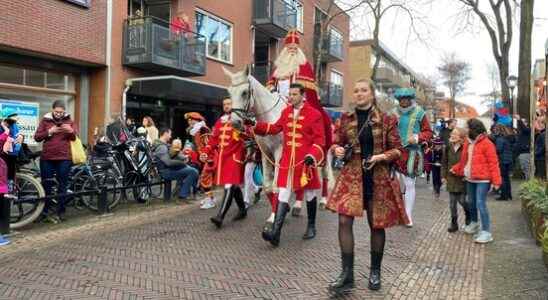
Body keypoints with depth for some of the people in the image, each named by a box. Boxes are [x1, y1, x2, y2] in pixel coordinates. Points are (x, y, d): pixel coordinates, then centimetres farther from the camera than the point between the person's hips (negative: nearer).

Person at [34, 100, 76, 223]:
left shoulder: (68, 120, 7)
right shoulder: (45, 120, 5)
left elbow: (75, 137, 5)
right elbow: (36, 137, 0)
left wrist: (70, 131, -16)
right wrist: (49, 132, -15)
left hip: (64, 158, 0)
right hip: (47, 158, 0)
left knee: (62, 185, 4)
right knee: (46, 185, 5)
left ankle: (61, 211, 13)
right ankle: (45, 211, 15)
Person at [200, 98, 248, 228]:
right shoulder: (219, 121, 16)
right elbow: (213, 139, 17)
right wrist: (205, 152, 7)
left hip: (234, 157, -7)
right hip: (221, 157, 7)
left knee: (229, 186, -13)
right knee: (234, 185, 16)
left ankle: (220, 216, -18)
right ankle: (242, 210, 31)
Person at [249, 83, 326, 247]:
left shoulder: (314, 114, -8)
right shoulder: (286, 112, 7)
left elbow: (320, 139, -9)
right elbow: (275, 128, 16)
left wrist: (312, 155, -24)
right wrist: (255, 125, 8)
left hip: (306, 161, -3)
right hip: (287, 161, 4)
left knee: (310, 194, 13)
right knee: (283, 195, -2)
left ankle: (311, 226, 31)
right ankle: (275, 233, -6)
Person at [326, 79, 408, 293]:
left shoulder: (386, 120, -2)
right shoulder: (346, 119, 6)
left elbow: (397, 150, 0)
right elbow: (337, 143, 15)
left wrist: (380, 157, -17)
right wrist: (338, 150, -7)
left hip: (378, 178, -2)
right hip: (351, 176, 2)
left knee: (376, 225, 8)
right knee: (344, 221, -9)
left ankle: (375, 272, 28)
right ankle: (347, 274, 2)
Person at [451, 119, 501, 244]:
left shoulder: (486, 144, -13)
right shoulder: (468, 142, 10)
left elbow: (493, 163, -15)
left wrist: (496, 180, -18)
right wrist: (456, 169, 24)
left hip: (482, 179, -8)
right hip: (470, 178, 8)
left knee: (480, 204, -11)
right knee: (471, 202, 19)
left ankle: (486, 232, -5)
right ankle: (474, 223, 40)